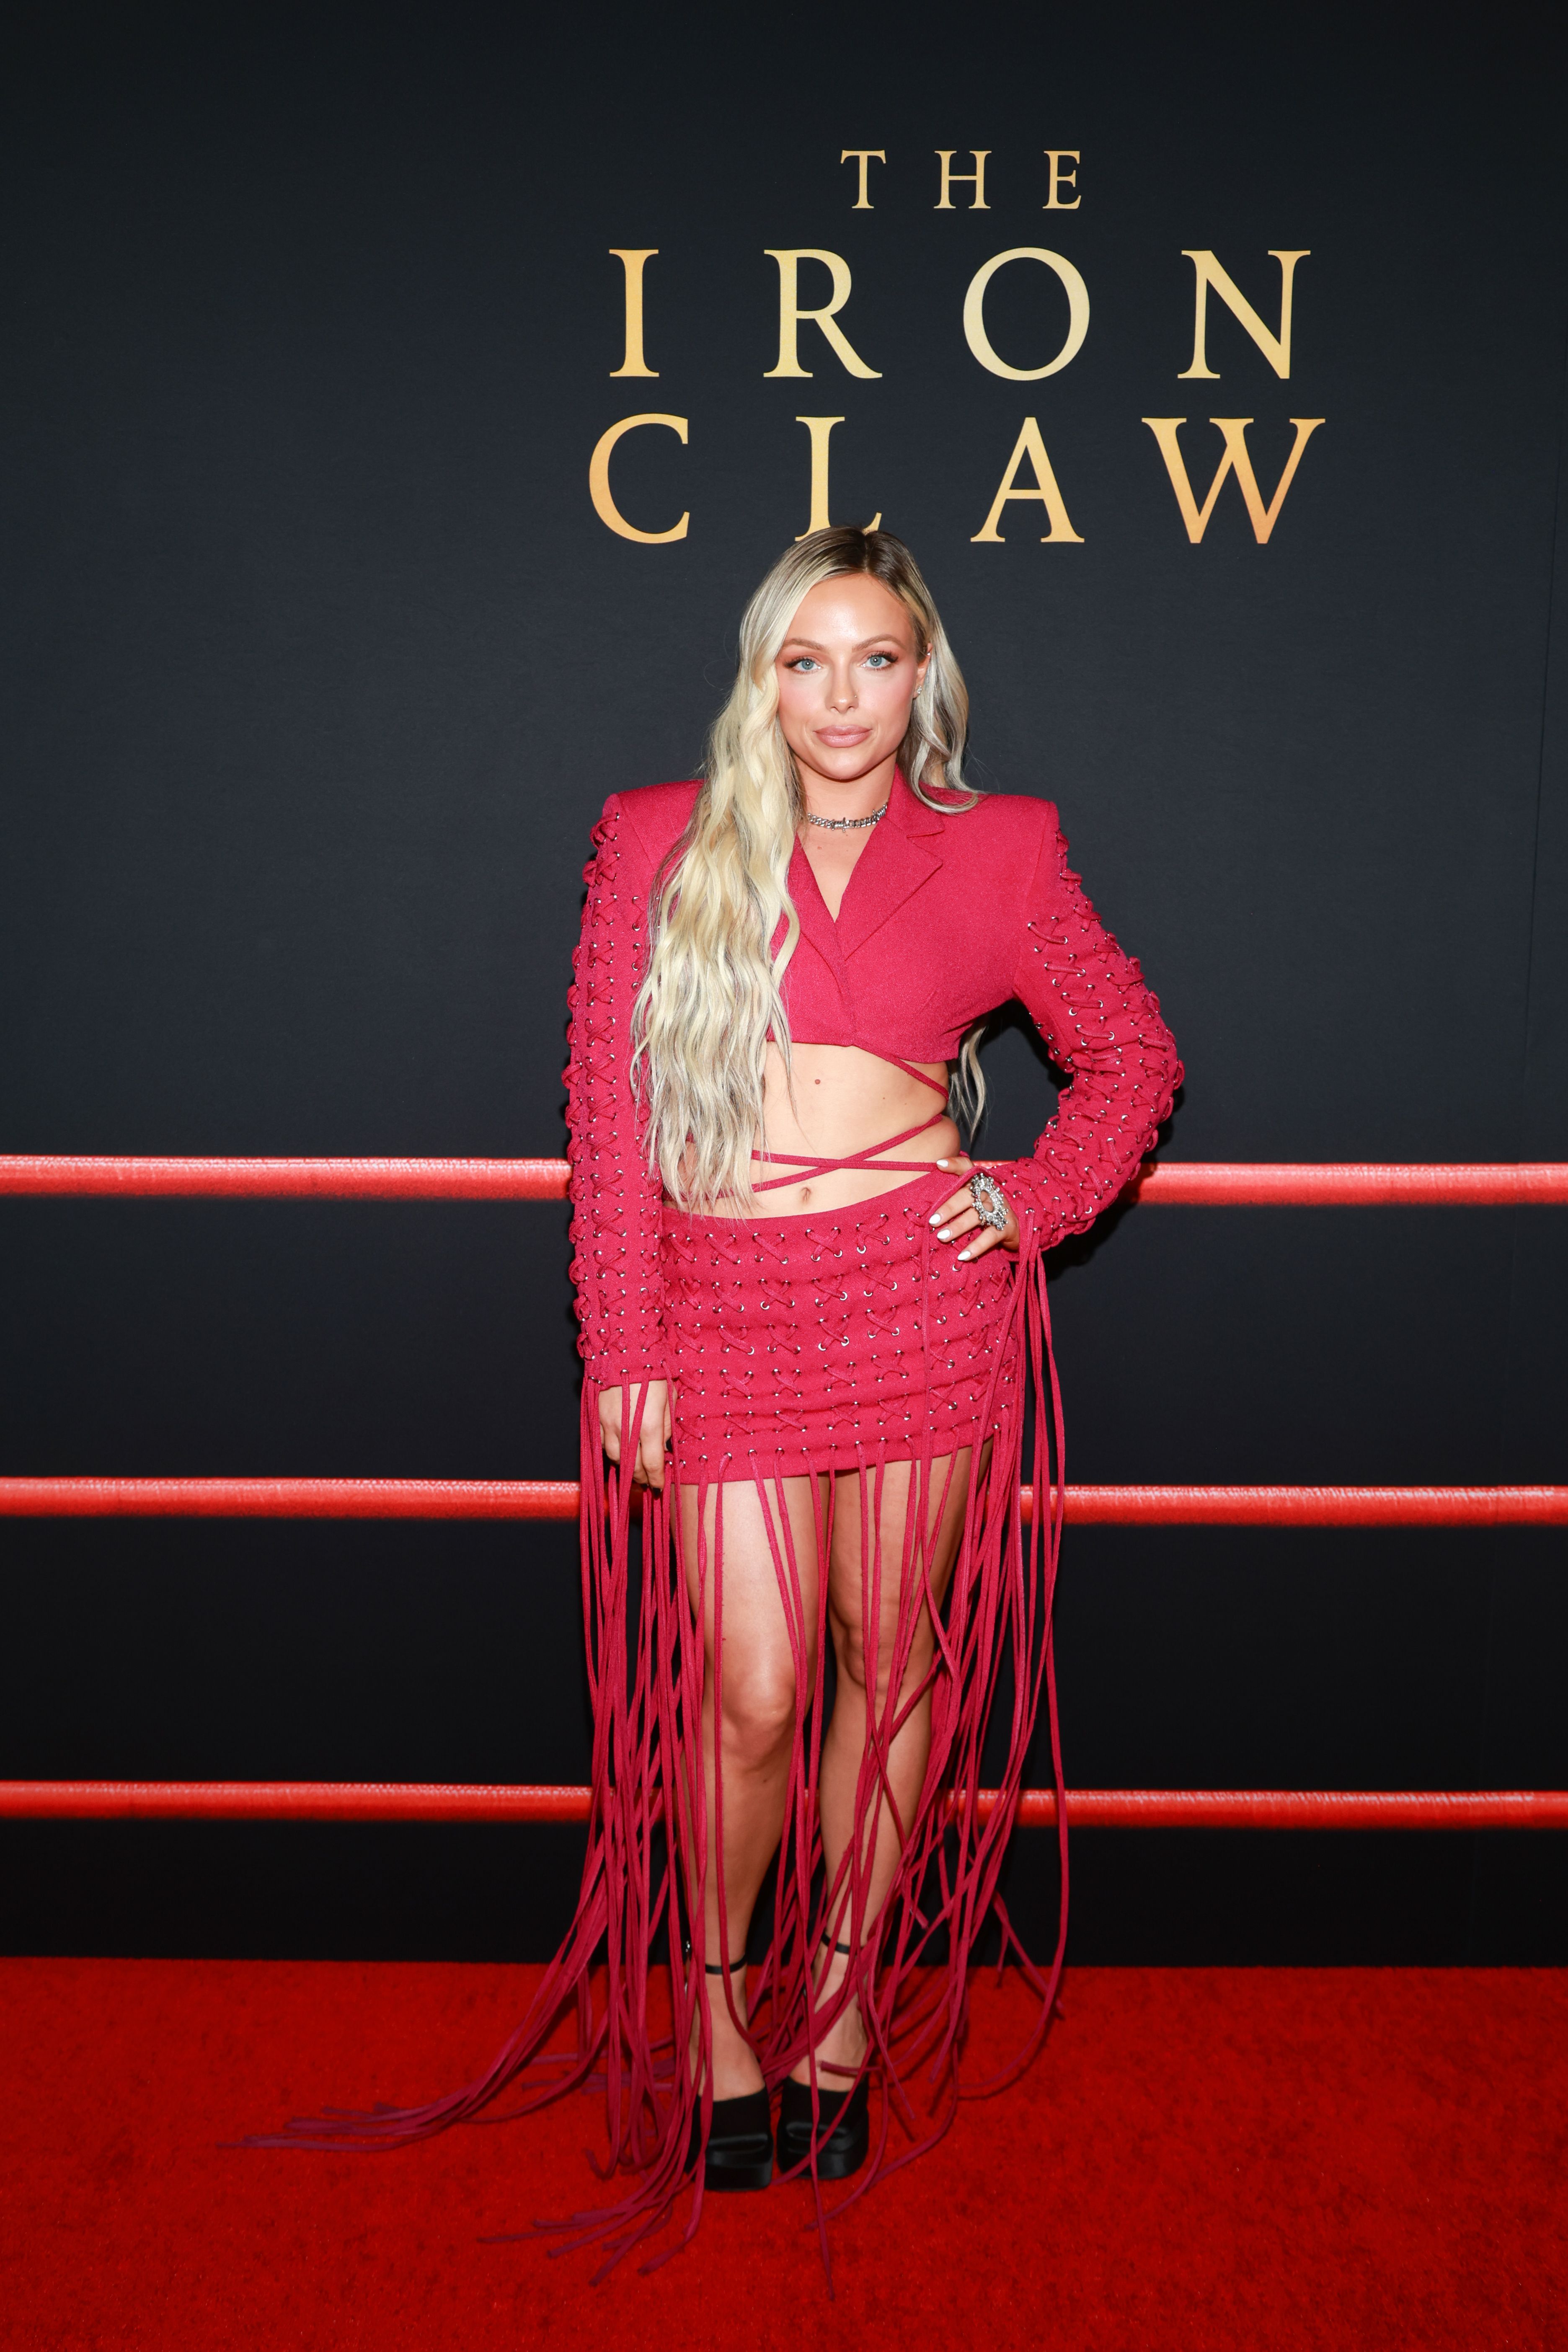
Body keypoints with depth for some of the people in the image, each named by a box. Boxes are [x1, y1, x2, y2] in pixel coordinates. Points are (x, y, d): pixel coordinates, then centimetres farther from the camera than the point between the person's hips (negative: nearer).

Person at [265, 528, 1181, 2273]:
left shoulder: (993, 851, 8)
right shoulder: (659, 843, 8)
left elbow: (1130, 1054, 17)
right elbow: (607, 1108, 5)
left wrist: (1039, 1200, 1)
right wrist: (624, 1343, 0)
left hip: (921, 1290, 1)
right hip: (726, 1314, 0)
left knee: (892, 1664, 9)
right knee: (751, 1695, 1)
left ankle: (846, 1988, 31)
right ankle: (712, 2000, 28)